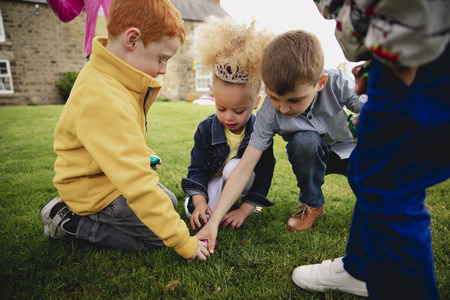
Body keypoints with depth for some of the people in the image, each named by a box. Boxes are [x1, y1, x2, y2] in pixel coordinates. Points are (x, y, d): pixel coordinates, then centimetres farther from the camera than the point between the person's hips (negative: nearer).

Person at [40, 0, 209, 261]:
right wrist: (183, 241, -30)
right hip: (95, 189, -9)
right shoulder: (105, 102, -36)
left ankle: (75, 208, 18)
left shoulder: (110, 77, -5)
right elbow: (138, 185, -37)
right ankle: (70, 221, 2)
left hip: (113, 175, 9)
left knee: (168, 202, 18)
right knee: (157, 236, -9)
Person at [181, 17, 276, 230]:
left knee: (235, 167, -35)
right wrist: (200, 201, -27)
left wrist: (244, 210, -21)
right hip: (211, 180, 2)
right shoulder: (206, 129, -15)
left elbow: (264, 173, -17)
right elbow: (197, 168, -12)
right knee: (194, 212, -21)